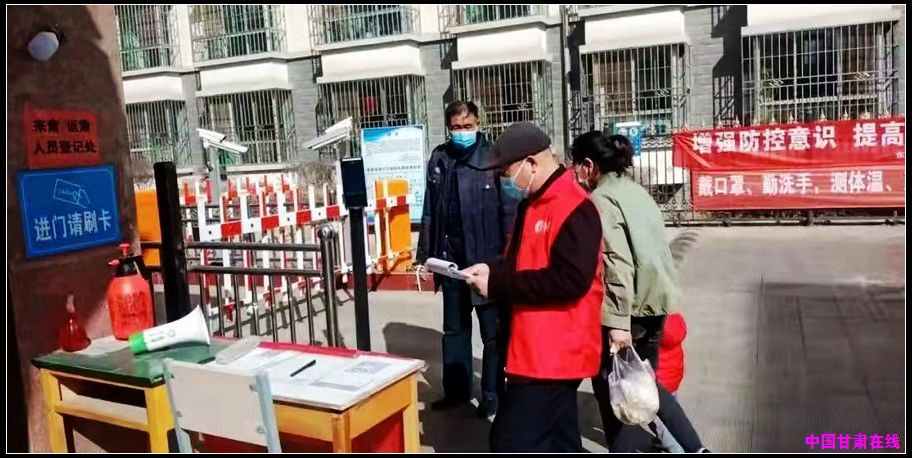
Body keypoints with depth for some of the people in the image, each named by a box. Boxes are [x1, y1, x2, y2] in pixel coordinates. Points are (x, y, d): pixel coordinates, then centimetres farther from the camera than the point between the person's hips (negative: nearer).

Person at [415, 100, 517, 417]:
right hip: (451, 256, 5)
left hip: (486, 256, -5)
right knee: (454, 328, 16)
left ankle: (491, 394, 22)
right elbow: (429, 210, 9)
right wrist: (424, 253, 8)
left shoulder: (493, 157, -8)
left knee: (492, 330, 9)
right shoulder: (439, 159, 6)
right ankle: (456, 389, 31)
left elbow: (509, 209, -11)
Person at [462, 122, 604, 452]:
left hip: (553, 352, -10)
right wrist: (491, 271, 1)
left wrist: (496, 284, -21)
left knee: (512, 441, -7)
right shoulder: (532, 204, 13)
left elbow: (570, 279, -27)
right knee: (558, 441, 18)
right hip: (535, 349, 10)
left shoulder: (574, 208, -18)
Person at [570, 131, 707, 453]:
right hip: (656, 299, 9)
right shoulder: (634, 190, 13)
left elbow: (617, 263, -22)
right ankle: (694, 448, 18)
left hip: (631, 305, -9)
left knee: (607, 381, 9)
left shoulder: (602, 198, -14)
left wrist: (618, 322, -23)